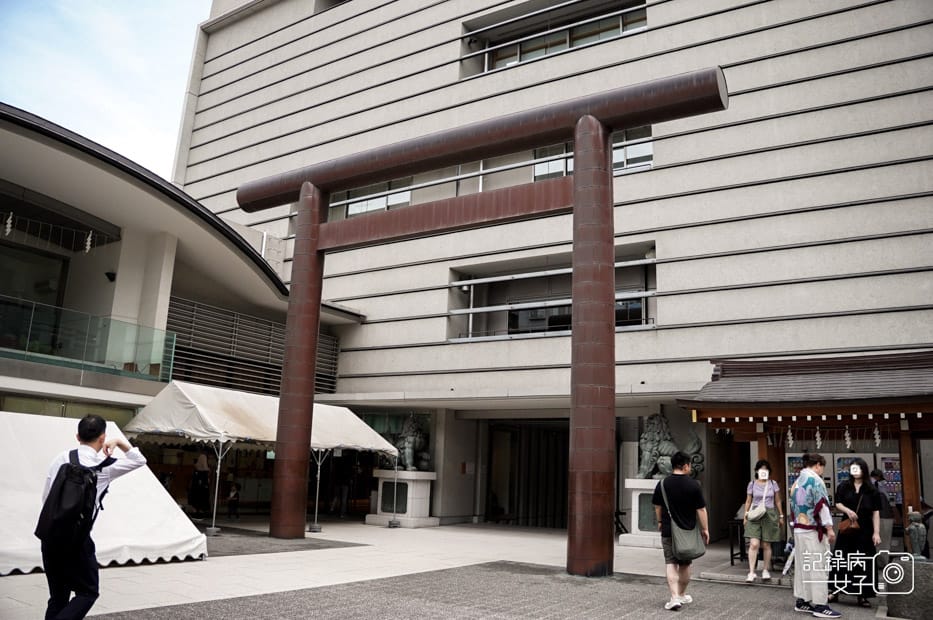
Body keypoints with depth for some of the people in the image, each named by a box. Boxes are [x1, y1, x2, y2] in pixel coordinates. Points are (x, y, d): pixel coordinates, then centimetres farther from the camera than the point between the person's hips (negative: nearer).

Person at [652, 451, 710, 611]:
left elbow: (657, 507, 7)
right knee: (685, 564, 16)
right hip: (688, 531, 0)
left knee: (671, 564, 1)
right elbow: (701, 509, -7)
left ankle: (675, 598, -11)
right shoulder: (693, 485, -9)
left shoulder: (662, 484, -3)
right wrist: (705, 529, 2)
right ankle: (682, 595, 30)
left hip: (668, 531, 0)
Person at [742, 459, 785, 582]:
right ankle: (751, 572, -7)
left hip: (769, 515, 1)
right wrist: (745, 516, 6)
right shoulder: (752, 484, 4)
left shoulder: (773, 484, 5)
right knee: (754, 544, -11)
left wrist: (781, 516, 11)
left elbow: (778, 501, 12)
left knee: (766, 545, 6)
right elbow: (748, 501, 9)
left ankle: (765, 570, 22)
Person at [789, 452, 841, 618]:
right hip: (813, 531, -8)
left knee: (802, 565, 11)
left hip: (798, 529, 8)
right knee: (818, 567, -4)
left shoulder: (797, 482, 15)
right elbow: (822, 505, -17)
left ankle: (802, 601, 16)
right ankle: (819, 605, -2)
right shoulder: (815, 479, -11)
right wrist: (829, 528, -16)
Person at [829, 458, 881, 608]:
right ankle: (836, 591, 11)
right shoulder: (843, 486, 4)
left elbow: (876, 512, -2)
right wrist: (847, 510, -18)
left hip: (864, 530, -1)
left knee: (862, 562, 2)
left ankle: (860, 595, 11)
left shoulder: (871, 490, 1)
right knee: (841, 560, 3)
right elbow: (837, 504, 3)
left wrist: (876, 532, -9)